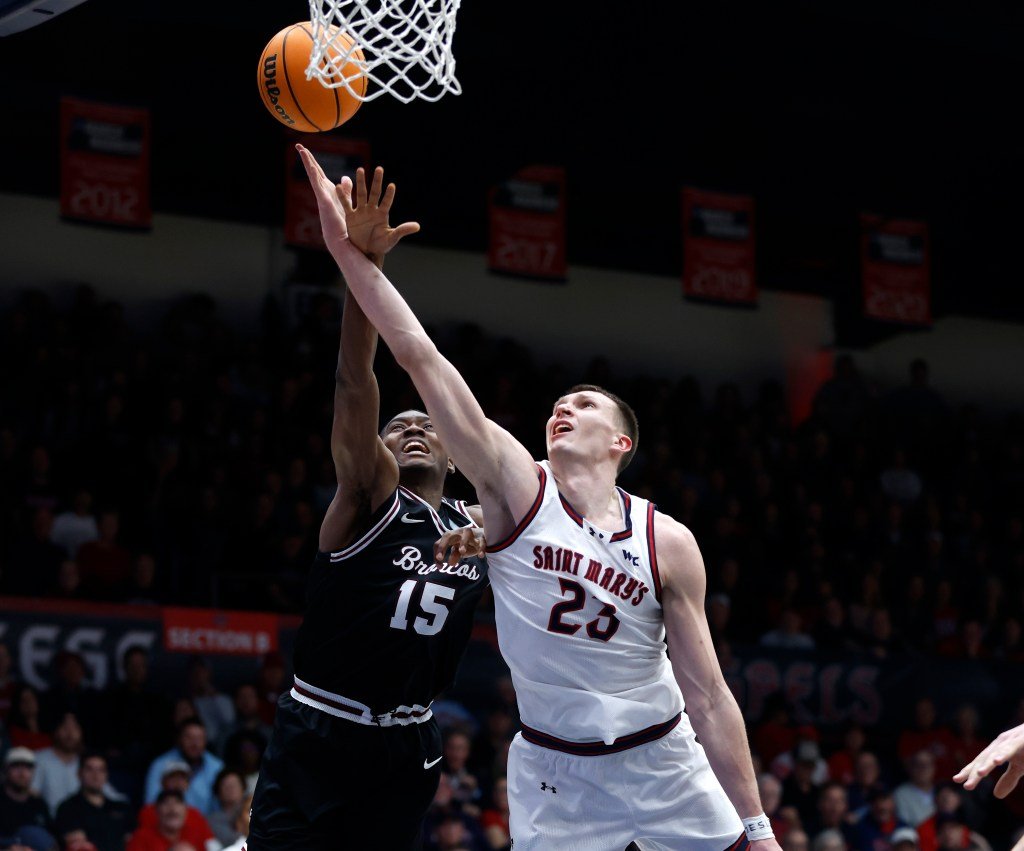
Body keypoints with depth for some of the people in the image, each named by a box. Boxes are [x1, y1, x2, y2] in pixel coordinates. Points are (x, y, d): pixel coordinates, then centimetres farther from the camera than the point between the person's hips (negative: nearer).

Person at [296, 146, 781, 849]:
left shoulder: (669, 544, -5)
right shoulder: (517, 487, -6)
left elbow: (707, 694, -3)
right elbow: (421, 357, -14)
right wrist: (347, 248, -20)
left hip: (661, 761, 1)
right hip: (553, 772, -1)